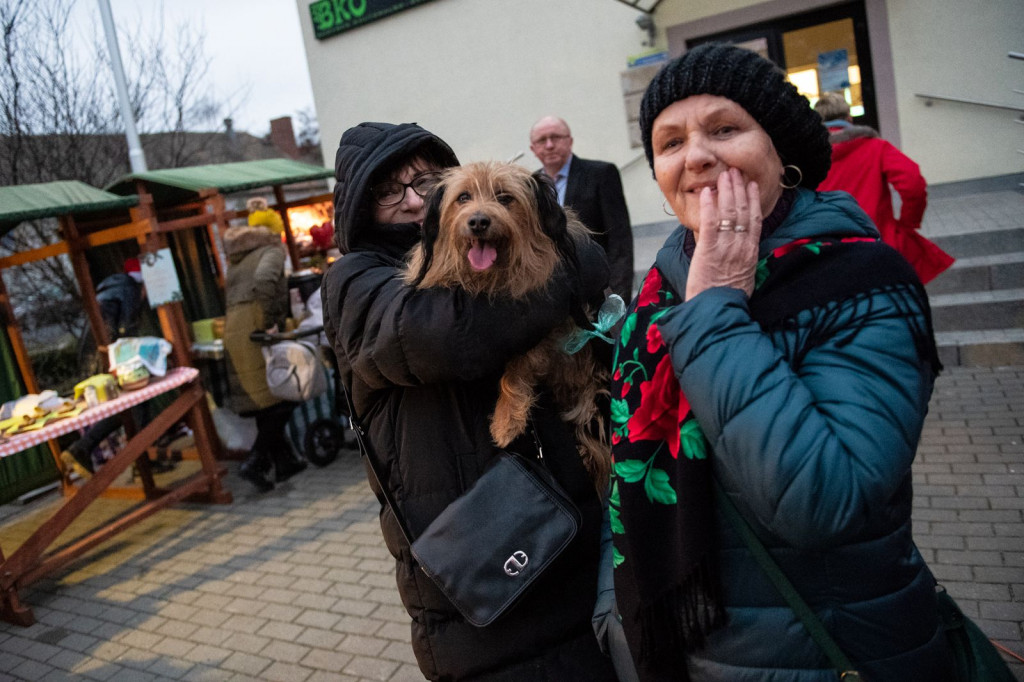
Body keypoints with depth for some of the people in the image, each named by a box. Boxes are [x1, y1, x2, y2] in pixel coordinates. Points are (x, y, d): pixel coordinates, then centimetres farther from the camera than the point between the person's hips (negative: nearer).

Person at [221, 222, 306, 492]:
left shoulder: (236, 264, 26)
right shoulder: (272, 252, 3)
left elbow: (229, 301, 17)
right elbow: (263, 281, -19)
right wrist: (269, 323, -17)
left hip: (233, 332, 8)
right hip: (254, 328, -8)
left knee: (262, 400, 12)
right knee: (280, 398, -1)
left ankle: (284, 461, 17)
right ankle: (255, 461, -7)